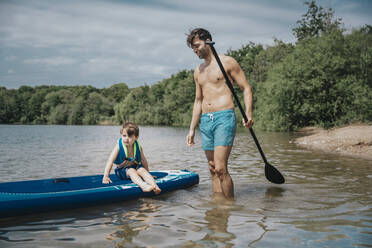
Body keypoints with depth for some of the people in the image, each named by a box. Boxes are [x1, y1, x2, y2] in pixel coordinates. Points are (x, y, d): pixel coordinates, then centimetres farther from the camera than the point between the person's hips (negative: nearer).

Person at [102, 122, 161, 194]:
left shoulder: (138, 147, -5)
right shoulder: (119, 146, -13)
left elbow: (144, 161, 5)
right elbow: (110, 161, -18)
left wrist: (147, 174, 11)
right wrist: (106, 176, -25)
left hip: (136, 167, 3)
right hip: (122, 170, -2)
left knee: (142, 170, -27)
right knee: (131, 171, -32)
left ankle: (155, 186, -45)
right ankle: (143, 186, -56)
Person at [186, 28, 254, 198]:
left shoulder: (227, 62, 1)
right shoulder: (198, 71, 19)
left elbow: (246, 88, -2)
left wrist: (248, 114, -17)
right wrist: (192, 129, 18)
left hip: (224, 118, -6)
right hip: (205, 121, 7)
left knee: (221, 168, -14)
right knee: (213, 170, 7)